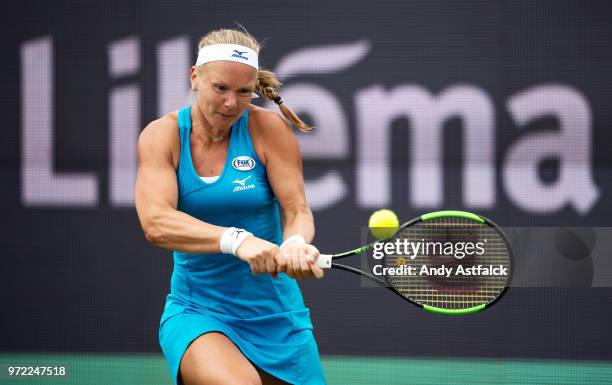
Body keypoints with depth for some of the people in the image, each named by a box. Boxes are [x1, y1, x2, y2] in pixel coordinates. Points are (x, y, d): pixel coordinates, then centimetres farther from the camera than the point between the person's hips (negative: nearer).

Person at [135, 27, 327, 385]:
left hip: (276, 314, 2)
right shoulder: (161, 136, -5)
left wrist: (295, 243, -34)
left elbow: (297, 210, -9)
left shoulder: (267, 127, -5)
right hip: (196, 311, -2)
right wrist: (237, 240, -36)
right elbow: (155, 222, -20)